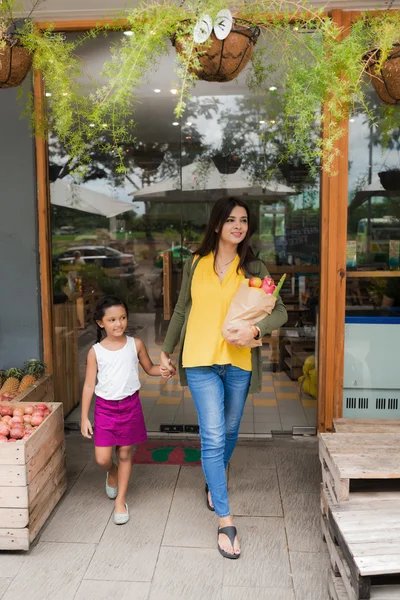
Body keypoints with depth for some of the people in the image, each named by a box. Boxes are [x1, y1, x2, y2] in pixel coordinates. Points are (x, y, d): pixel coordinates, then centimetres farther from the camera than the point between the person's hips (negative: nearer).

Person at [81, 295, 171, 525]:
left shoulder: (135, 345, -4)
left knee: (125, 454, 10)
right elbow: (89, 385, -2)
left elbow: (149, 368, 10)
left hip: (130, 405, 1)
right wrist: (84, 417, -2)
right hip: (105, 408, 0)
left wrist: (163, 371, -13)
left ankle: (121, 501, 28)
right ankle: (112, 473, 35)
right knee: (102, 459, -2)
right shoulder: (96, 351, -6)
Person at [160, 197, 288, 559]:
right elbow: (181, 310, 12)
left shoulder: (254, 268, 1)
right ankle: (225, 521, 3)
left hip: (238, 362, 1)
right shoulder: (195, 264, 3)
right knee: (213, 437, -6)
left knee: (229, 431, 17)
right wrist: (166, 350, 16)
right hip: (201, 360, -1)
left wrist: (255, 330, -20)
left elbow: (280, 312, -1)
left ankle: (213, 482, 47)